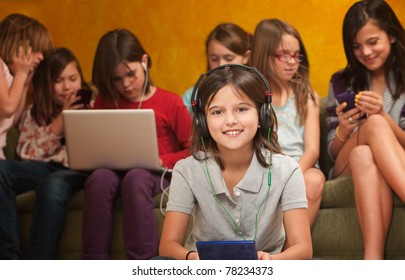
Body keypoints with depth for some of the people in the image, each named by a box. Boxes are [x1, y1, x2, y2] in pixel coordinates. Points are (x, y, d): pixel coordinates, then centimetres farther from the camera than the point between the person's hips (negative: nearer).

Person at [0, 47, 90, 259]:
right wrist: (59, 122, -5)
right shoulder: (33, 113, 18)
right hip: (44, 168, 3)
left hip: (78, 170, -3)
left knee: (53, 185, -38)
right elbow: (26, 154, 3)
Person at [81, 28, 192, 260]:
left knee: (136, 177, -38)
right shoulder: (105, 101, 13)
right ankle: (94, 261, -32)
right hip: (115, 171, 3)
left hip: (158, 175, -3)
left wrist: (162, 160, -13)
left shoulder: (170, 103, 3)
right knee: (100, 177, -34)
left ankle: (143, 261, -38)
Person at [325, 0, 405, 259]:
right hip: (347, 172, 1)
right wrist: (343, 130, -14)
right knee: (374, 125, -32)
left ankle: (373, 257, -55)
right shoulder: (342, 82, 11)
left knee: (364, 155, -37)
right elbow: (333, 152, 10)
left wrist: (383, 116, -21)